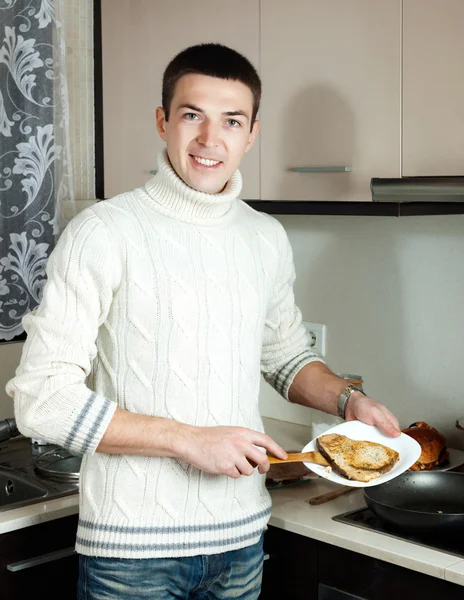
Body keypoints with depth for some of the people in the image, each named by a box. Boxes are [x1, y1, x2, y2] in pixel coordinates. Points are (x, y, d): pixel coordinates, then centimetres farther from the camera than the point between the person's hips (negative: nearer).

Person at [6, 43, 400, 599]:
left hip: (241, 535, 5)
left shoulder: (267, 239, 5)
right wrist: (187, 439, -19)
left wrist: (347, 399, 1)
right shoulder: (103, 232, -12)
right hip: (132, 545, -5)